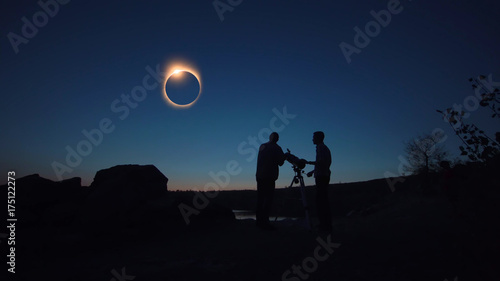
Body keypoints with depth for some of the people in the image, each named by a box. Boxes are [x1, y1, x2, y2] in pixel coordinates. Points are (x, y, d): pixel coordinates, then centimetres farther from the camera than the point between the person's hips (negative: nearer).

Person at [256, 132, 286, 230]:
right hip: (269, 177, -6)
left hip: (259, 176, 7)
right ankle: (264, 221, -9)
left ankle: (259, 220, 13)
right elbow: (280, 162, -5)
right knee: (268, 198, -5)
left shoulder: (262, 146, 13)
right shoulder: (276, 148, -5)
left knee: (260, 198, 10)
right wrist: (284, 156, 15)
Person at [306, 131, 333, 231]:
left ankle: (325, 224, -9)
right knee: (323, 200, 10)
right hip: (325, 176, 10)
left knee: (321, 200, -9)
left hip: (321, 177, -10)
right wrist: (313, 171, 27)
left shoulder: (321, 147, -8)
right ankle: (326, 224, 13)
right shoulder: (325, 148, 21)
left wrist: (310, 162, -10)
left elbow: (322, 162, -20)